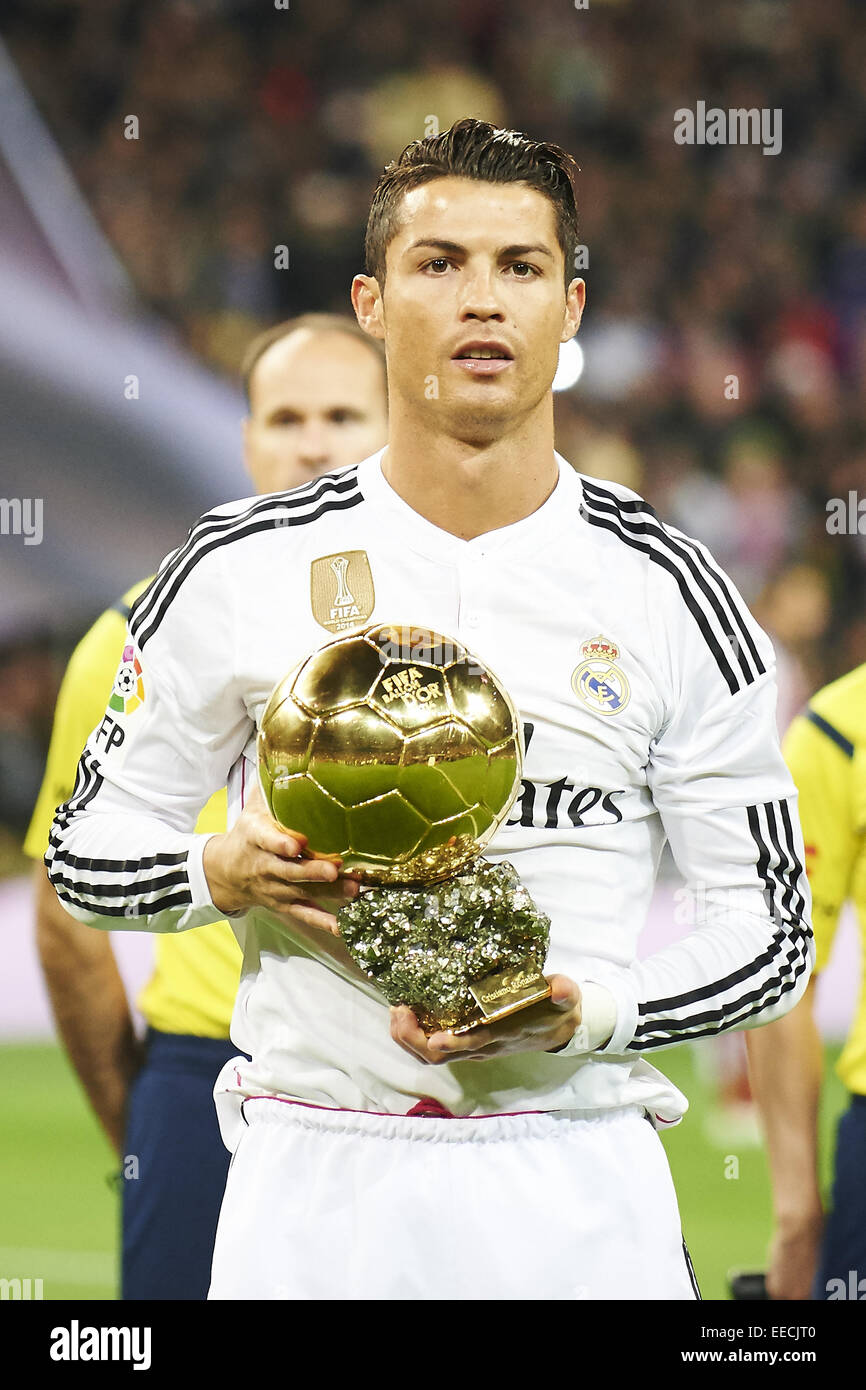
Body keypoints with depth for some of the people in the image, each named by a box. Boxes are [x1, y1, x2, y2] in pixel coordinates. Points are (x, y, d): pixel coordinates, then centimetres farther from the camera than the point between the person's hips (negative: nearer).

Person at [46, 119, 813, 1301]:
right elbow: (88, 848, 10)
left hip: (576, 1180, 0)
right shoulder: (241, 572, 2)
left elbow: (769, 937, 4)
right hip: (313, 1181, 0)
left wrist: (584, 1016, -13)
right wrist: (227, 874, -11)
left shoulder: (667, 591, 2)